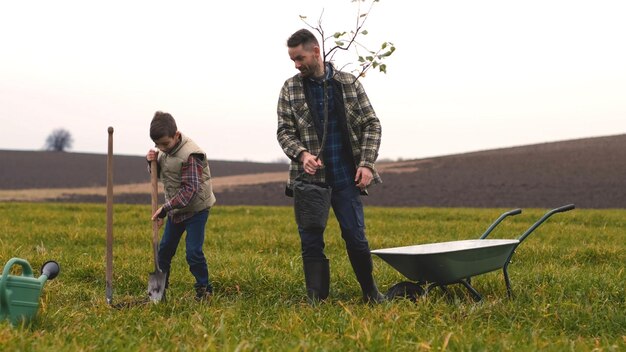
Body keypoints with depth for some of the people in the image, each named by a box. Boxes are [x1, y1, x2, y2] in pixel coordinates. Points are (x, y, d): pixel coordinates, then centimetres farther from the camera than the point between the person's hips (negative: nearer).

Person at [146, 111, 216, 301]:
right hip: (175, 209, 8)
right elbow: (159, 174, 15)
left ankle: (204, 289, 8)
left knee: (193, 252, -9)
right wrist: (153, 161, -8)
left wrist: (165, 208, -31)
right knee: (164, 249, 12)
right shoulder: (164, 150, 0)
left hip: (196, 209, -8)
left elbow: (189, 190, -29)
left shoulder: (189, 155, -26)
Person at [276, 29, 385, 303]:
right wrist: (302, 154, -18)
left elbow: (371, 124, 5)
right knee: (311, 242, 1)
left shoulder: (349, 83, 4)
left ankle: (370, 292, 21)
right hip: (309, 178, 1)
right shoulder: (290, 89, 5)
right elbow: (284, 131, 3)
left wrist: (367, 163, -7)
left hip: (345, 178, -1)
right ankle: (316, 300, 10)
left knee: (356, 237, 1)